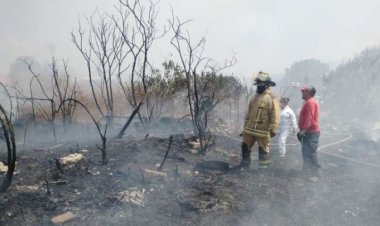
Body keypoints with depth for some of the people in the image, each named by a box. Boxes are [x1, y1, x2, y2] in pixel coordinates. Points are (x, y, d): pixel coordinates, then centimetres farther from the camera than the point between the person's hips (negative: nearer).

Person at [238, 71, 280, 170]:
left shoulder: (271, 98, -10)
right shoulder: (255, 97, 13)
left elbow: (275, 115, -16)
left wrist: (273, 129, -20)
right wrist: (245, 126, 18)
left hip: (263, 131, -7)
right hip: (250, 129, 7)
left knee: (263, 151, 6)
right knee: (245, 147, 12)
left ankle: (263, 168, 19)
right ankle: (244, 165, 27)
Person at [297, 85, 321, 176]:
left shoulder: (310, 102, -16)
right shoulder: (309, 102, 19)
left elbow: (309, 119, -24)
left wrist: (303, 131, -26)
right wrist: (302, 131, 23)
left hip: (311, 132, -11)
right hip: (308, 132, 11)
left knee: (310, 153, -9)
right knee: (306, 152, 15)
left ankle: (315, 173, -3)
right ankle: (307, 170, 23)